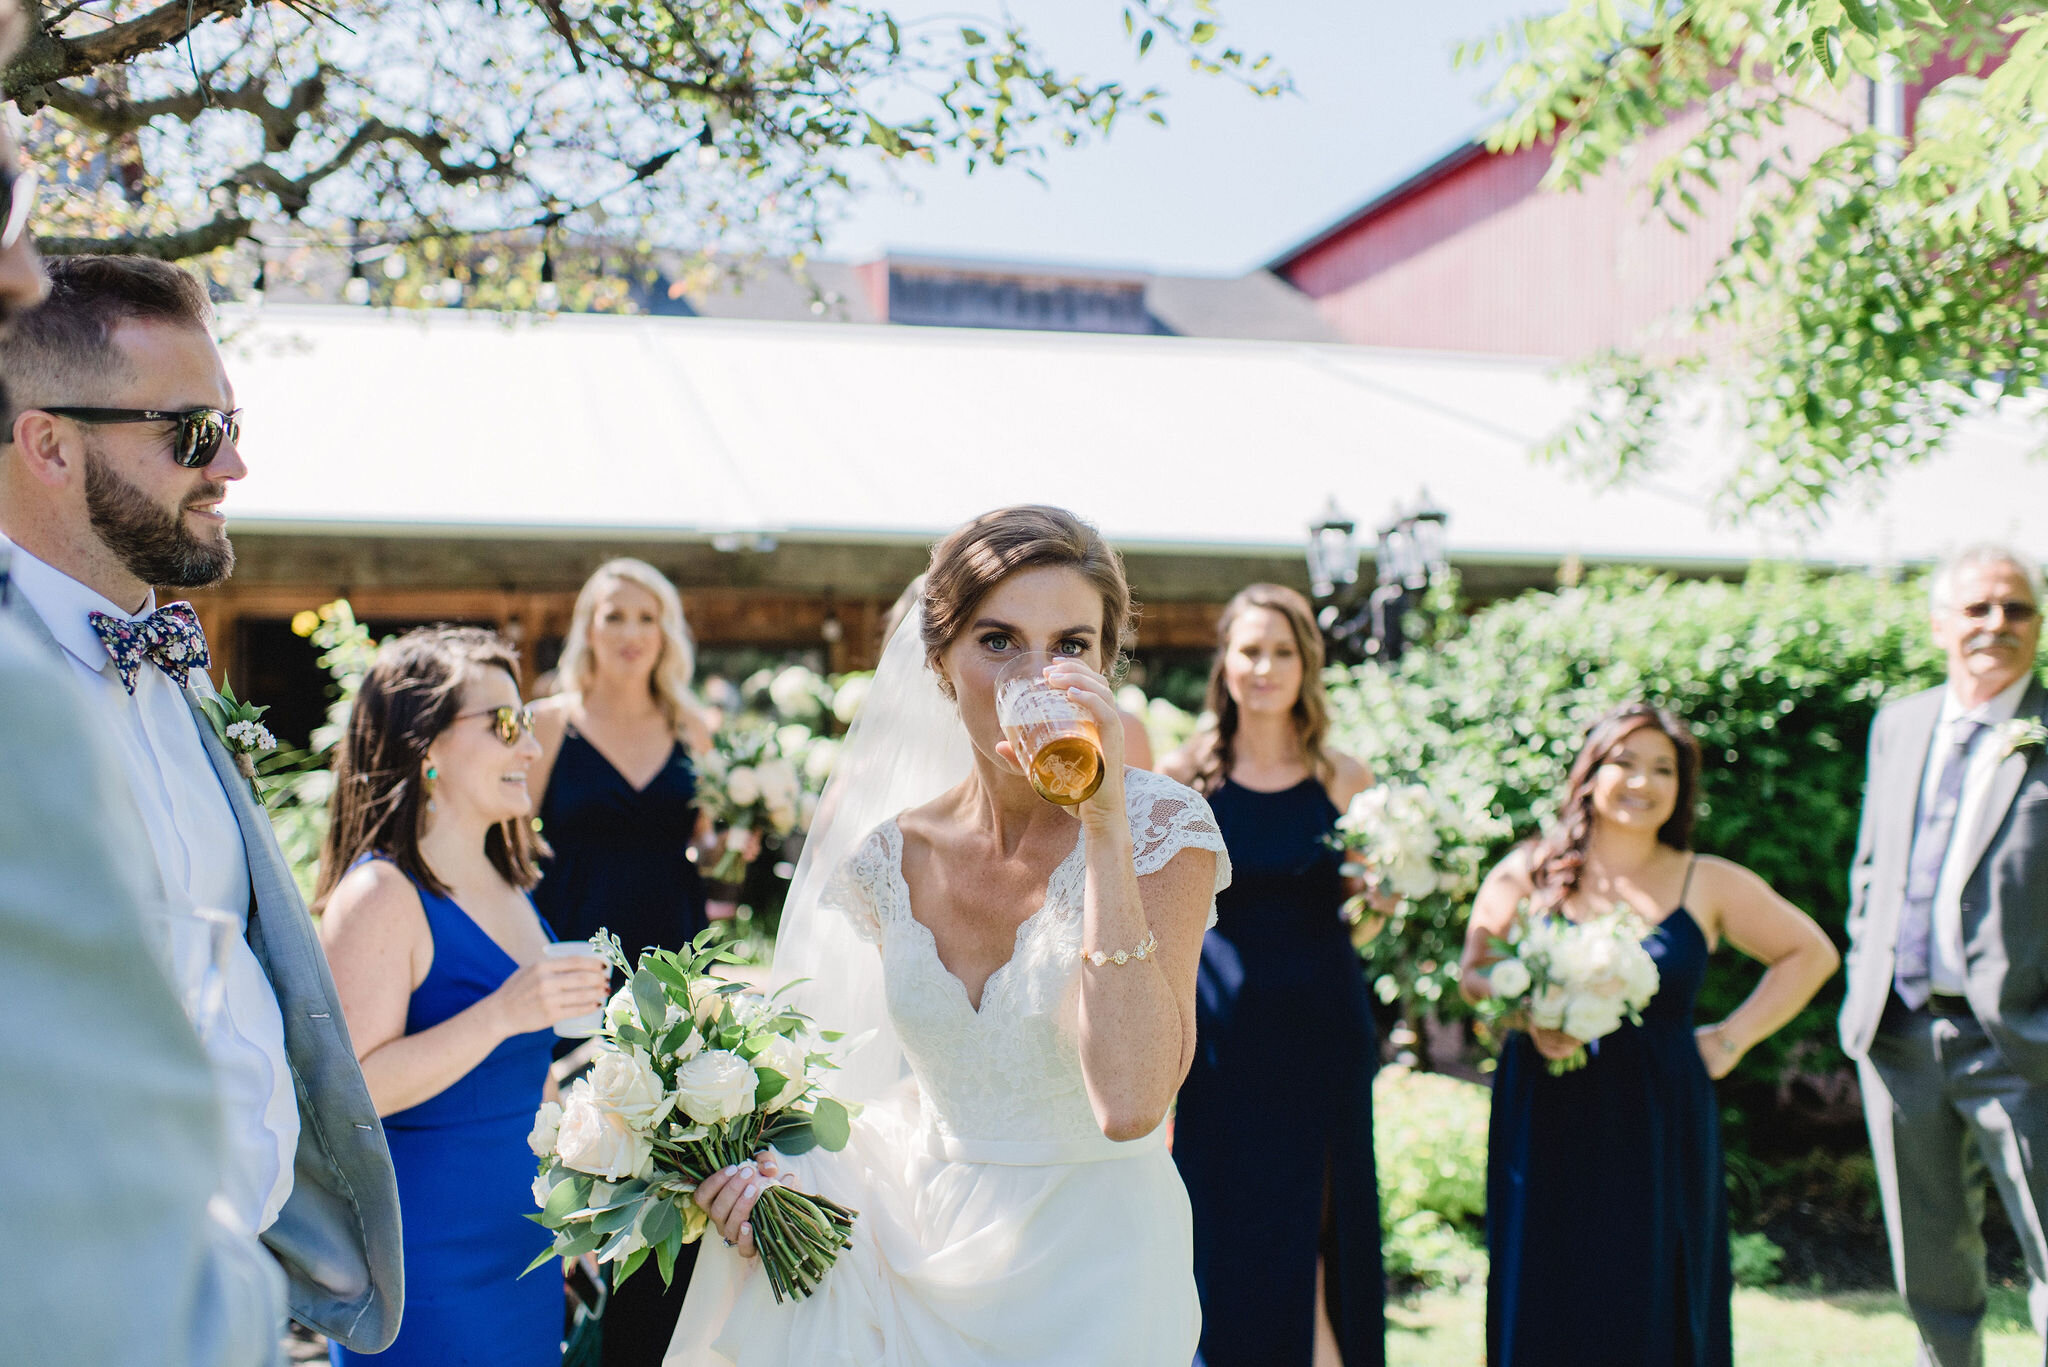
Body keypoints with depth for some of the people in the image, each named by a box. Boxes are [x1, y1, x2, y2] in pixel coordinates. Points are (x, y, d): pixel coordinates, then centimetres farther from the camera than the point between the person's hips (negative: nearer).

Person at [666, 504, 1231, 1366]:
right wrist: (792, 1174, -6)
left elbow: (1128, 1104, -32)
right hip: (921, 1259, 4)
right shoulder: (889, 859, -5)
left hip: (1091, 1281, -3)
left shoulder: (1166, 829, -17)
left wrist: (1106, 827, -32)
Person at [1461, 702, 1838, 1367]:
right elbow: (1475, 973, 4)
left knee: (1652, 1297, 3)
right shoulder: (1529, 872, 4)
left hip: (1659, 1121, 0)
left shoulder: (1709, 884, 4)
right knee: (1546, 1294, 2)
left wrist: (1733, 1037, 5)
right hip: (1548, 1119, 0)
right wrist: (1530, 1020, -15)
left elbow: (1810, 953, 13)